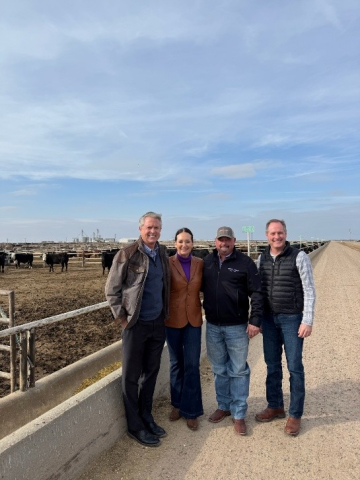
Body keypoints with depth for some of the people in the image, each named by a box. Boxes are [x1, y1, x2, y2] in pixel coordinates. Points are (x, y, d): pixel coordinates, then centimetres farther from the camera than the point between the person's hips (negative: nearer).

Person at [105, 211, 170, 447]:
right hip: (136, 324, -5)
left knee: (151, 373, 17)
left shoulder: (163, 253, 5)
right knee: (132, 376, 8)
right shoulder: (127, 254, -12)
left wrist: (165, 313, 10)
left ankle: (146, 418, 35)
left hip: (158, 323, 6)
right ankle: (135, 426, 25)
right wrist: (121, 318, -10)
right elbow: (111, 289, -8)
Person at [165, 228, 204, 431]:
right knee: (176, 363, 14)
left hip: (194, 319, 1)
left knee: (192, 366, 4)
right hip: (173, 319, -1)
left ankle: (191, 411, 20)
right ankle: (177, 404, 33)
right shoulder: (168, 263, -7)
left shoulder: (200, 263, 1)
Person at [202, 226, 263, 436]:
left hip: (237, 326, -3)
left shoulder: (245, 262, -7)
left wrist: (255, 320, -14)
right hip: (213, 326, 4)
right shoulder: (207, 262, 4)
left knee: (238, 371, 7)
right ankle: (223, 406, 34)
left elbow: (257, 293, -9)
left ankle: (239, 414, 20)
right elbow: (200, 287, 12)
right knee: (220, 370, 16)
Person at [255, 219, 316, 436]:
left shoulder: (299, 257, -9)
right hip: (269, 318, 4)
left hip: (292, 318, -4)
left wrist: (307, 321, -14)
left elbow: (309, 291, -9)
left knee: (294, 367, 4)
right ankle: (275, 406, 31)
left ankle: (295, 415, 19)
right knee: (272, 365, 14)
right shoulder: (262, 259, 4)